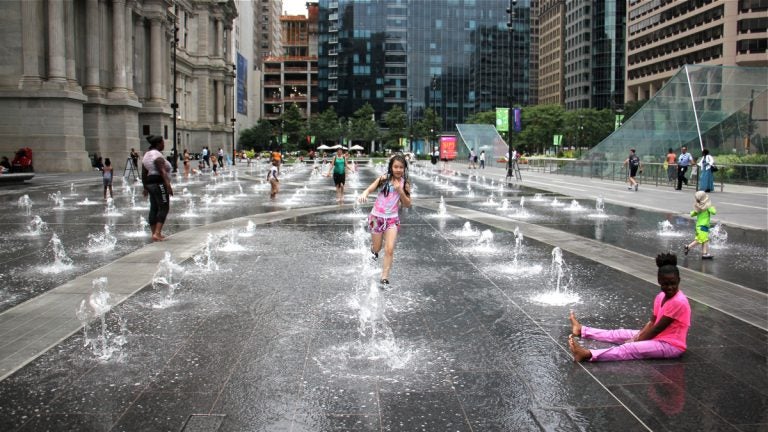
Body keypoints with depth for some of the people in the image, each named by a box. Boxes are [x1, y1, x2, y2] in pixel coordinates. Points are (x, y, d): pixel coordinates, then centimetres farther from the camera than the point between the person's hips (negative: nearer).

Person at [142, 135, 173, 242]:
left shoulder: (147, 155, 16)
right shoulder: (157, 155, -12)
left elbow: (143, 173, 17)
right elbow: (162, 171, -22)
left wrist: (145, 187, 22)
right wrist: (168, 185, -28)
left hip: (150, 184, 10)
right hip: (159, 183, -10)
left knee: (154, 208, 11)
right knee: (164, 208, -9)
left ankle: (154, 233, 14)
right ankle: (157, 233, -18)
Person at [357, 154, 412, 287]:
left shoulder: (405, 183, -2)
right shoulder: (384, 179, -7)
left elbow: (407, 204, -1)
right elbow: (370, 188, -15)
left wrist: (400, 191, -17)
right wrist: (364, 194, -38)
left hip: (392, 219, 1)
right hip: (377, 217, -1)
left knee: (389, 249, -9)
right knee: (377, 248, 12)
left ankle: (384, 278, 0)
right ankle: (374, 250, 50)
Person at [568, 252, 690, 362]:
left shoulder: (678, 302, -23)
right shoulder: (661, 297, 5)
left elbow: (657, 328, -19)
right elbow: (652, 322, 8)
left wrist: (636, 340, -11)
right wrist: (637, 338, -5)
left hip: (672, 346, -9)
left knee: (630, 348, -24)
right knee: (622, 334, 10)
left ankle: (588, 354, -39)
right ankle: (582, 330, 20)